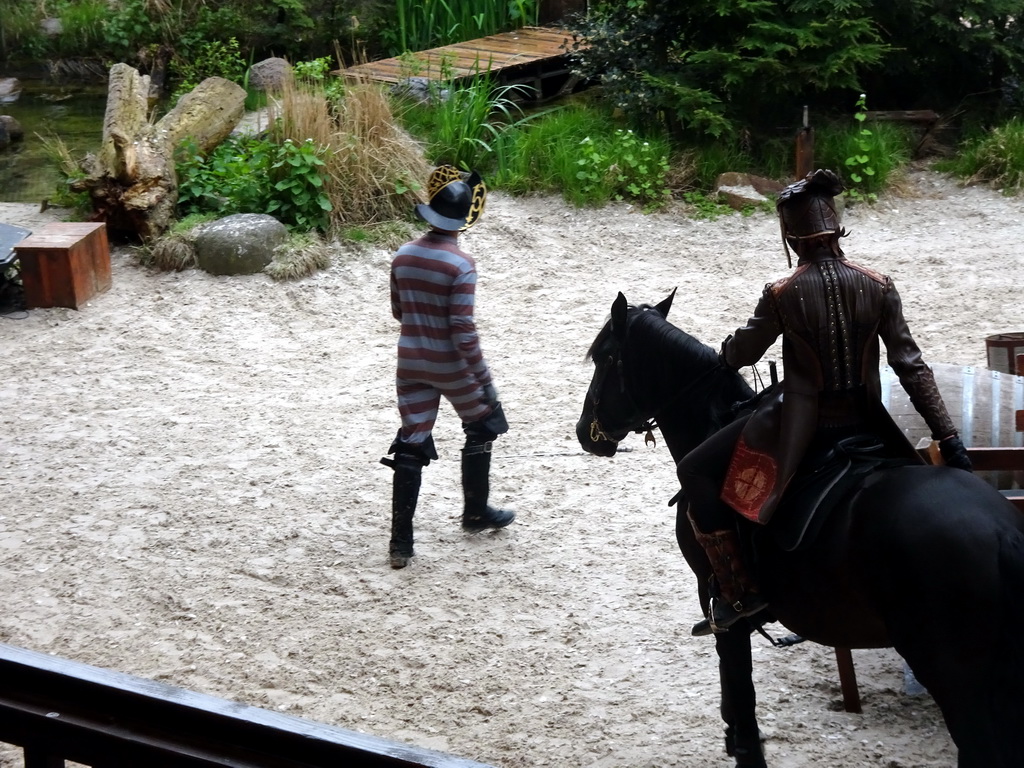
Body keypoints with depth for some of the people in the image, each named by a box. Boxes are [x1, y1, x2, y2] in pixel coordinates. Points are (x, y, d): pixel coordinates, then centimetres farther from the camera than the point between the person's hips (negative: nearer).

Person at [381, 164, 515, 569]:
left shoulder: (403, 256, -1)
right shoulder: (460, 265, -20)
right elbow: (463, 329, -21)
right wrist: (483, 375, -13)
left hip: (411, 364, 5)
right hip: (451, 366, -5)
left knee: (412, 444, 7)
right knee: (481, 427, 21)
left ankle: (401, 542, 4)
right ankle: (475, 512, 33)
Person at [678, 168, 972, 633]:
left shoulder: (783, 295, -14)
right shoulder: (878, 288, -6)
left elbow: (741, 353, 2)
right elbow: (911, 367, -7)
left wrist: (719, 360, 26)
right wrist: (948, 437, -4)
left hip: (800, 426, -4)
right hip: (863, 422, 5)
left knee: (696, 474, 7)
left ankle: (738, 590, 0)